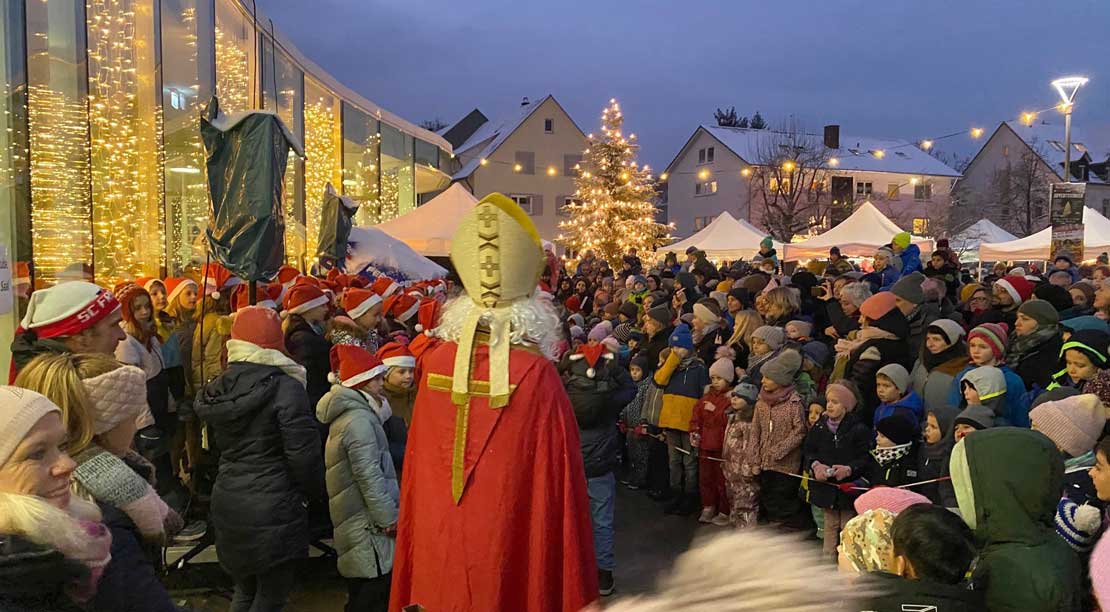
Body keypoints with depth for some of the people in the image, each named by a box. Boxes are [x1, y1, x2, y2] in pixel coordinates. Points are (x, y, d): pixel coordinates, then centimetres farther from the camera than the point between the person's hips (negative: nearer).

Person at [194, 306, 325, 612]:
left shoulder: (220, 387, 3)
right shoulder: (286, 387, -17)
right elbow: (303, 452, -16)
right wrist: (315, 492, 0)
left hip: (228, 502, 7)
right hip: (273, 507, -6)